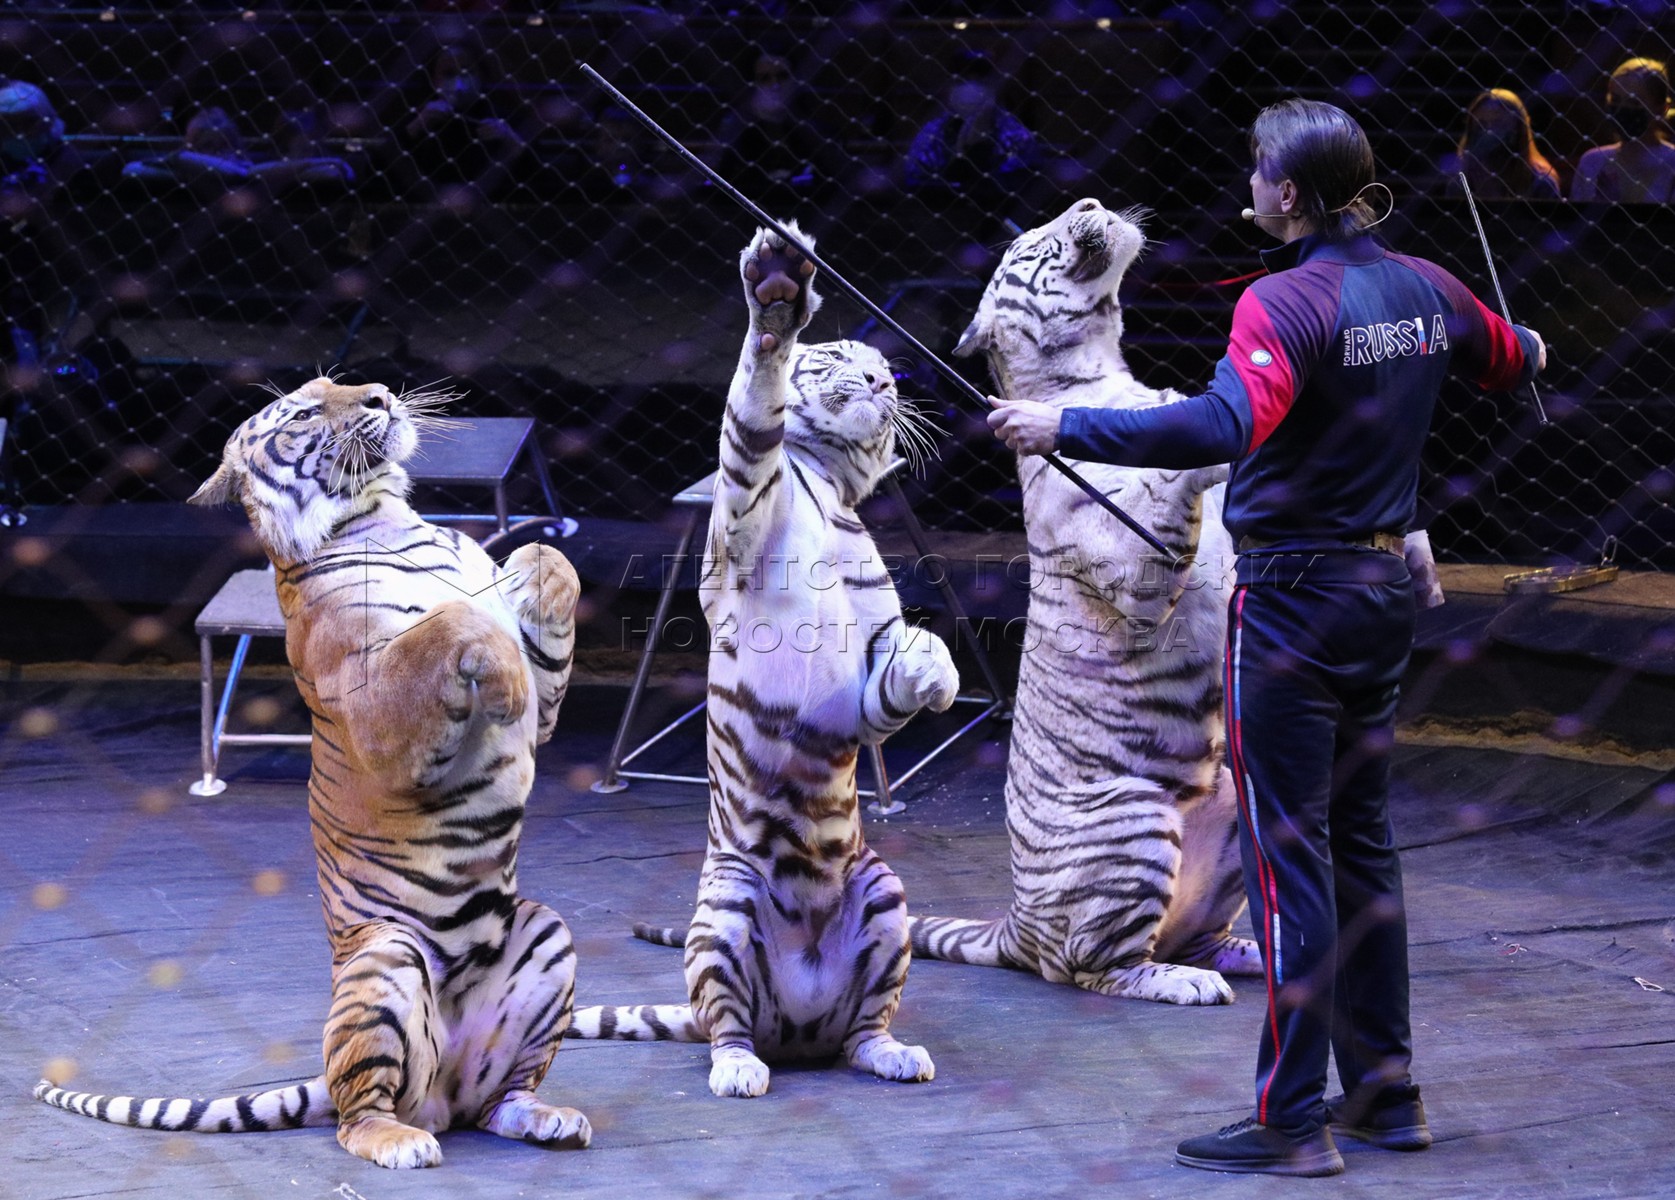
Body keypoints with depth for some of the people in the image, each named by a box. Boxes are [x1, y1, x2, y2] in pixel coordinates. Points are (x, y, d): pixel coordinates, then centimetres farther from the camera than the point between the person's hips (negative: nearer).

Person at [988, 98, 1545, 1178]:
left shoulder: (1286, 303, -20)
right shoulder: (1424, 289, 5)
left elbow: (1224, 424, -36)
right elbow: (1508, 360, 24)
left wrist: (1066, 427, -33)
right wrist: (1527, 350, 49)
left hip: (1294, 596, -8)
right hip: (1387, 590, 8)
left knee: (1289, 854, -3)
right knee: (1362, 838, 16)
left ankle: (1294, 1119, -1)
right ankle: (1387, 1095, 23)